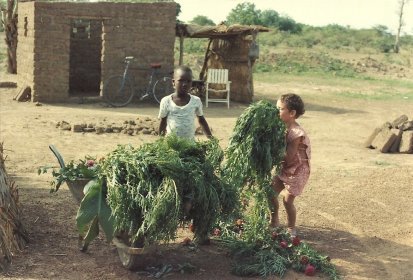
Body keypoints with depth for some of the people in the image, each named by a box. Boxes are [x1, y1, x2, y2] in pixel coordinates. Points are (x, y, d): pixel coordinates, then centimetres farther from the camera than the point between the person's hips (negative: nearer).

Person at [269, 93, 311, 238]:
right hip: (284, 169, 8)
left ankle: (291, 228, 18)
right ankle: (274, 222, 28)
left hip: (297, 171, -8)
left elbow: (288, 157, -28)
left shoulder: (296, 133, -28)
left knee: (287, 200, -3)